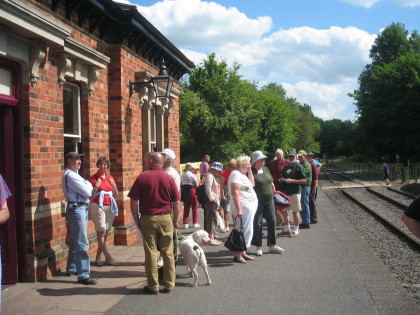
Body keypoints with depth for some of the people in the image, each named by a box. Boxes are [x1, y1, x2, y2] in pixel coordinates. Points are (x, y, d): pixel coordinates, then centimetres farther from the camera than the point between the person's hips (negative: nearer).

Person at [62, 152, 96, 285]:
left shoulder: (73, 174, 18)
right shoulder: (70, 175, -15)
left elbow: (86, 191, 15)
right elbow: (88, 192, -18)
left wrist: (87, 187, -4)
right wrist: (89, 185, 1)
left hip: (80, 208, 11)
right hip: (77, 209, -11)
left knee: (75, 241, 21)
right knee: (82, 244, -10)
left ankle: (72, 268, 35)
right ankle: (83, 275, -8)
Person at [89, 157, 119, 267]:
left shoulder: (110, 178, 13)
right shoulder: (93, 178, -1)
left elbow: (115, 195, 15)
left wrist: (113, 185, -1)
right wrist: (96, 187, -17)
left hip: (110, 207, 5)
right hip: (98, 206, -5)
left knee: (106, 233, 5)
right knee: (101, 232, -6)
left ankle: (98, 257, 14)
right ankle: (108, 258, -3)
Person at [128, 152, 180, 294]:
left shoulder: (142, 177, -4)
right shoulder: (169, 178, 1)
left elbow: (133, 201, -5)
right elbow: (176, 203, 0)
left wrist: (136, 219, 4)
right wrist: (175, 220, 11)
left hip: (147, 218, -1)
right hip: (165, 218, 1)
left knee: (150, 252, 5)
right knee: (168, 253, 9)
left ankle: (153, 286, 10)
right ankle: (169, 285, 16)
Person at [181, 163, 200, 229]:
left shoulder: (182, 175, 6)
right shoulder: (192, 175, -11)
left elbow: (181, 185, 11)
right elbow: (197, 185, -13)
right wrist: (198, 181, 6)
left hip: (184, 191, 5)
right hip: (192, 191, -5)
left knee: (186, 208, 9)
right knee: (195, 207, 6)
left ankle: (185, 223, 7)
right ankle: (195, 223, 7)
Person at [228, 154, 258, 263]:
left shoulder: (242, 174, 18)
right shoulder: (236, 174, -13)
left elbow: (252, 184, 19)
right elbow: (235, 192, -21)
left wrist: (250, 171, 13)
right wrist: (239, 209, -25)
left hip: (250, 206, 11)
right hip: (243, 207, -10)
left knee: (247, 230, 14)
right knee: (243, 230, -9)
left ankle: (242, 252, 22)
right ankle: (237, 254, -4)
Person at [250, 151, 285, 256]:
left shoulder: (266, 170, 10)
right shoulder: (251, 172, -10)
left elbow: (272, 184, 17)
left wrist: (273, 194, 15)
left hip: (269, 201, 6)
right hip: (258, 202, -6)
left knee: (272, 222, 8)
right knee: (257, 224, 1)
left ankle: (272, 245, 21)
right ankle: (259, 247, 14)